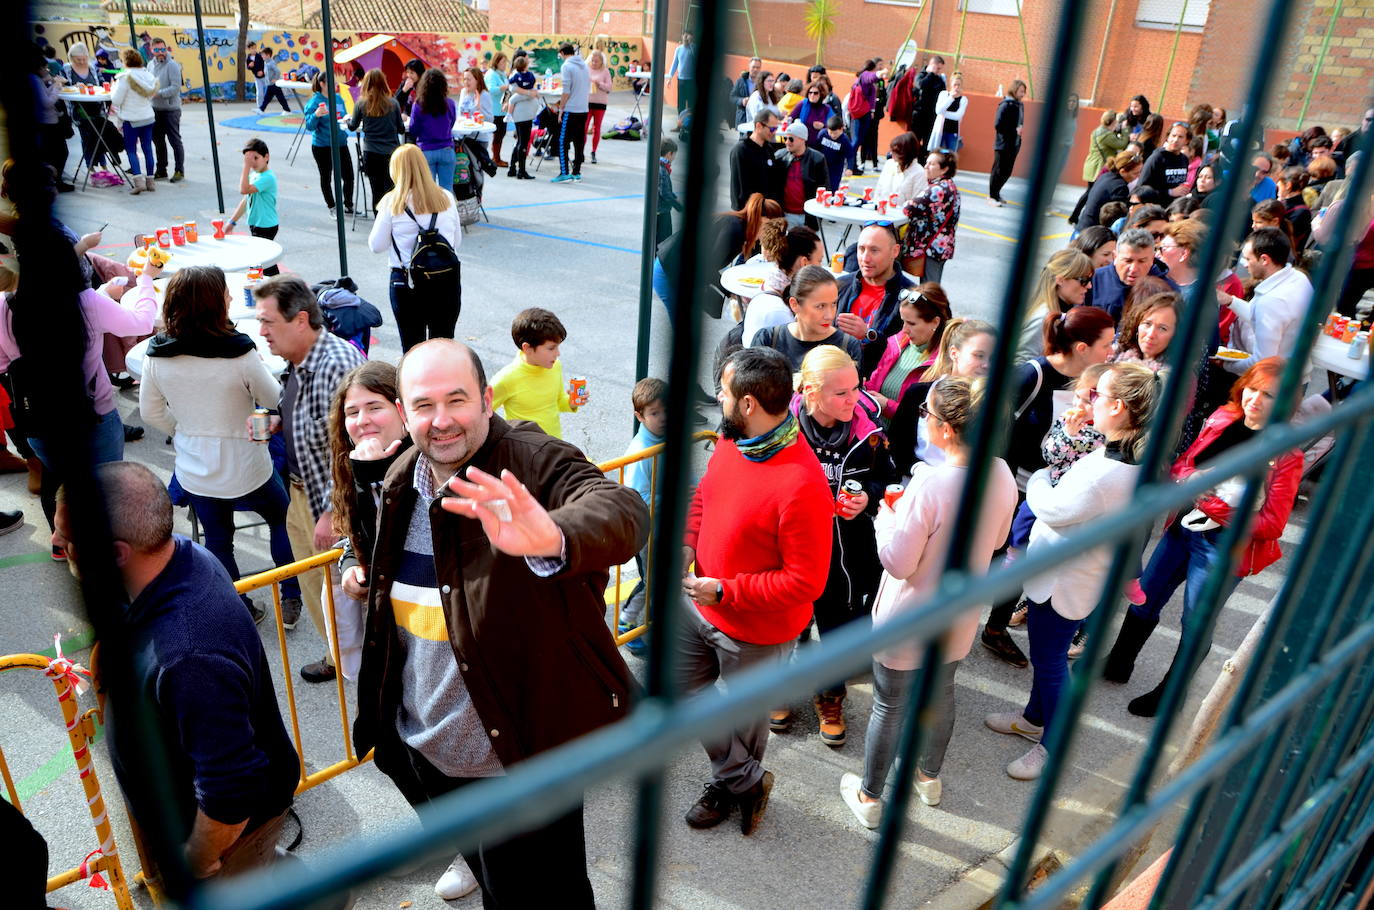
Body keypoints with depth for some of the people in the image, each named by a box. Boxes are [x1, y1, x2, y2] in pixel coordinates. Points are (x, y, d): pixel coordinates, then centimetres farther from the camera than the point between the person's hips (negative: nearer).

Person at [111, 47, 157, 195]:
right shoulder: (148, 75, 2)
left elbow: (116, 100, -12)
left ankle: (138, 180, -12)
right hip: (148, 117, 5)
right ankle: (149, 181, 13)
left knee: (131, 150, 1)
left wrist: (114, 87, 4)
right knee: (147, 148, 10)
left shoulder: (125, 77, -16)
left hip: (131, 120, -5)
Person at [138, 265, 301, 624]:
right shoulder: (239, 352, -25)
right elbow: (274, 400, -10)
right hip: (245, 468, -3)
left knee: (217, 541, 21)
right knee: (282, 519, 23)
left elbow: (150, 412, 1)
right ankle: (292, 598, 30)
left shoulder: (157, 355, -11)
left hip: (193, 471, 4)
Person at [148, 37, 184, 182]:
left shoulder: (172, 65, -11)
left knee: (175, 141, -2)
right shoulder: (151, 64, 11)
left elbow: (176, 87, -18)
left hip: (170, 109, -8)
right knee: (158, 140, 13)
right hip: (155, 109, 8)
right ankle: (161, 171, 22)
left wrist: (159, 93, -23)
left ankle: (179, 171, 6)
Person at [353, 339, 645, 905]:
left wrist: (551, 536, -64)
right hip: (421, 750, 7)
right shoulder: (401, 481, 0)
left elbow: (623, 512, -45)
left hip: (521, 755, -6)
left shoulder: (533, 464, -23)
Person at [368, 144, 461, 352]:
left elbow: (376, 246, 0)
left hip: (408, 282, -2)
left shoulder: (392, 202, -7)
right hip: (447, 280, 2)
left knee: (412, 346, 8)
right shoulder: (446, 198, 1)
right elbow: (457, 241, 9)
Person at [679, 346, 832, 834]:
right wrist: (685, 544, -7)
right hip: (699, 606, 8)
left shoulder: (802, 486, -33)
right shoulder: (731, 441, -8)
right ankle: (743, 780, 43)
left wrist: (726, 592, -25)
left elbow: (805, 582, -27)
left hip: (753, 629, -8)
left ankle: (742, 781, 51)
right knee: (684, 690, 22)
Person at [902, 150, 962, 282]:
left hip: (930, 247, -10)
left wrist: (906, 205, -1)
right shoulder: (950, 187, 13)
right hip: (942, 246, 10)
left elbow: (910, 209, -23)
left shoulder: (938, 189, -20)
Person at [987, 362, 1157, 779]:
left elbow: (1051, 509, -22)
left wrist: (1039, 475, -3)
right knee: (1046, 653, 27)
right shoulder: (1135, 460, -4)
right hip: (1065, 571, 10)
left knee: (1049, 660, 9)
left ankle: (1053, 745, 29)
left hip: (1063, 581, -10)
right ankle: (1033, 717, 48)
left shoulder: (1106, 472, -35)